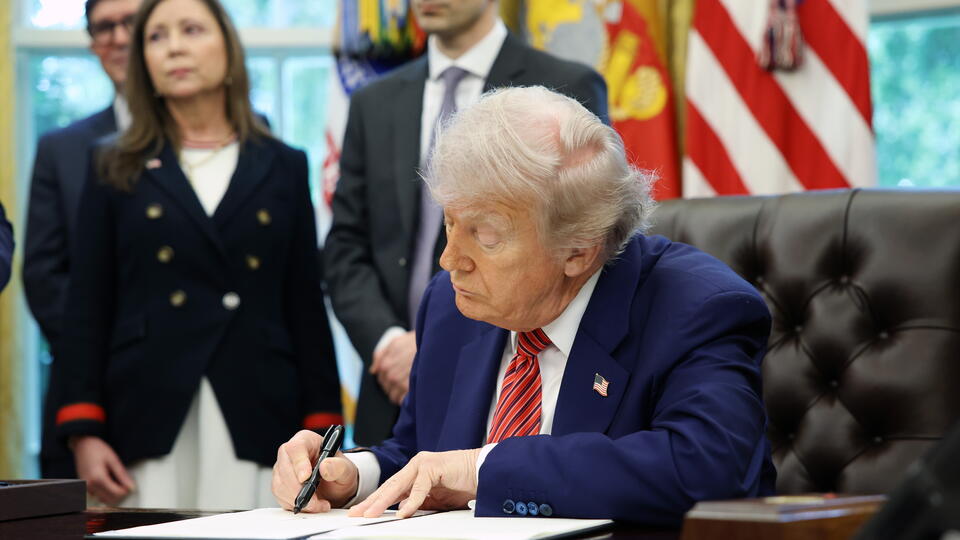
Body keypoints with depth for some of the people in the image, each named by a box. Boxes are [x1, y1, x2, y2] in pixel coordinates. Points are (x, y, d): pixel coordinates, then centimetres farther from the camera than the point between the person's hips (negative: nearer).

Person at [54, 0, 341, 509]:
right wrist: (83, 433, -4)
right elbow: (86, 309, 6)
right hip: (148, 423, 0)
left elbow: (305, 306, 9)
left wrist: (320, 431, 3)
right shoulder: (116, 171, 10)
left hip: (256, 422, 0)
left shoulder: (283, 167, 12)